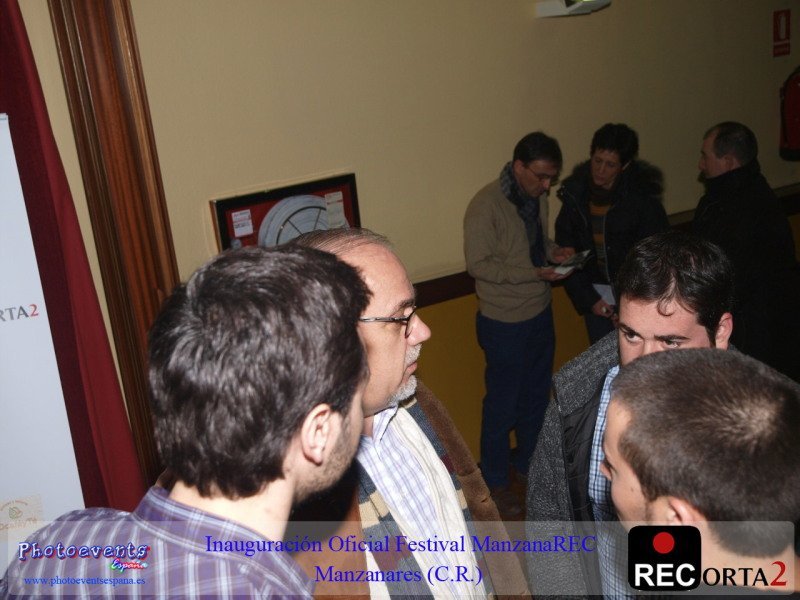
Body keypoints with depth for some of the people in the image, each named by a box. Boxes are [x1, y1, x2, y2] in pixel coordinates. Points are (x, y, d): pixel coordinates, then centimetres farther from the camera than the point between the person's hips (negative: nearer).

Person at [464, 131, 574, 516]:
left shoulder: (537, 197, 1)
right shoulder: (486, 206, -21)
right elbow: (477, 264, -21)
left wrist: (554, 251, -6)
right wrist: (534, 273, -26)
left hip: (540, 312, 7)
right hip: (504, 322, -7)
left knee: (536, 394, 20)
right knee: (502, 402, 7)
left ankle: (529, 460, 42)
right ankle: (495, 480, 26)